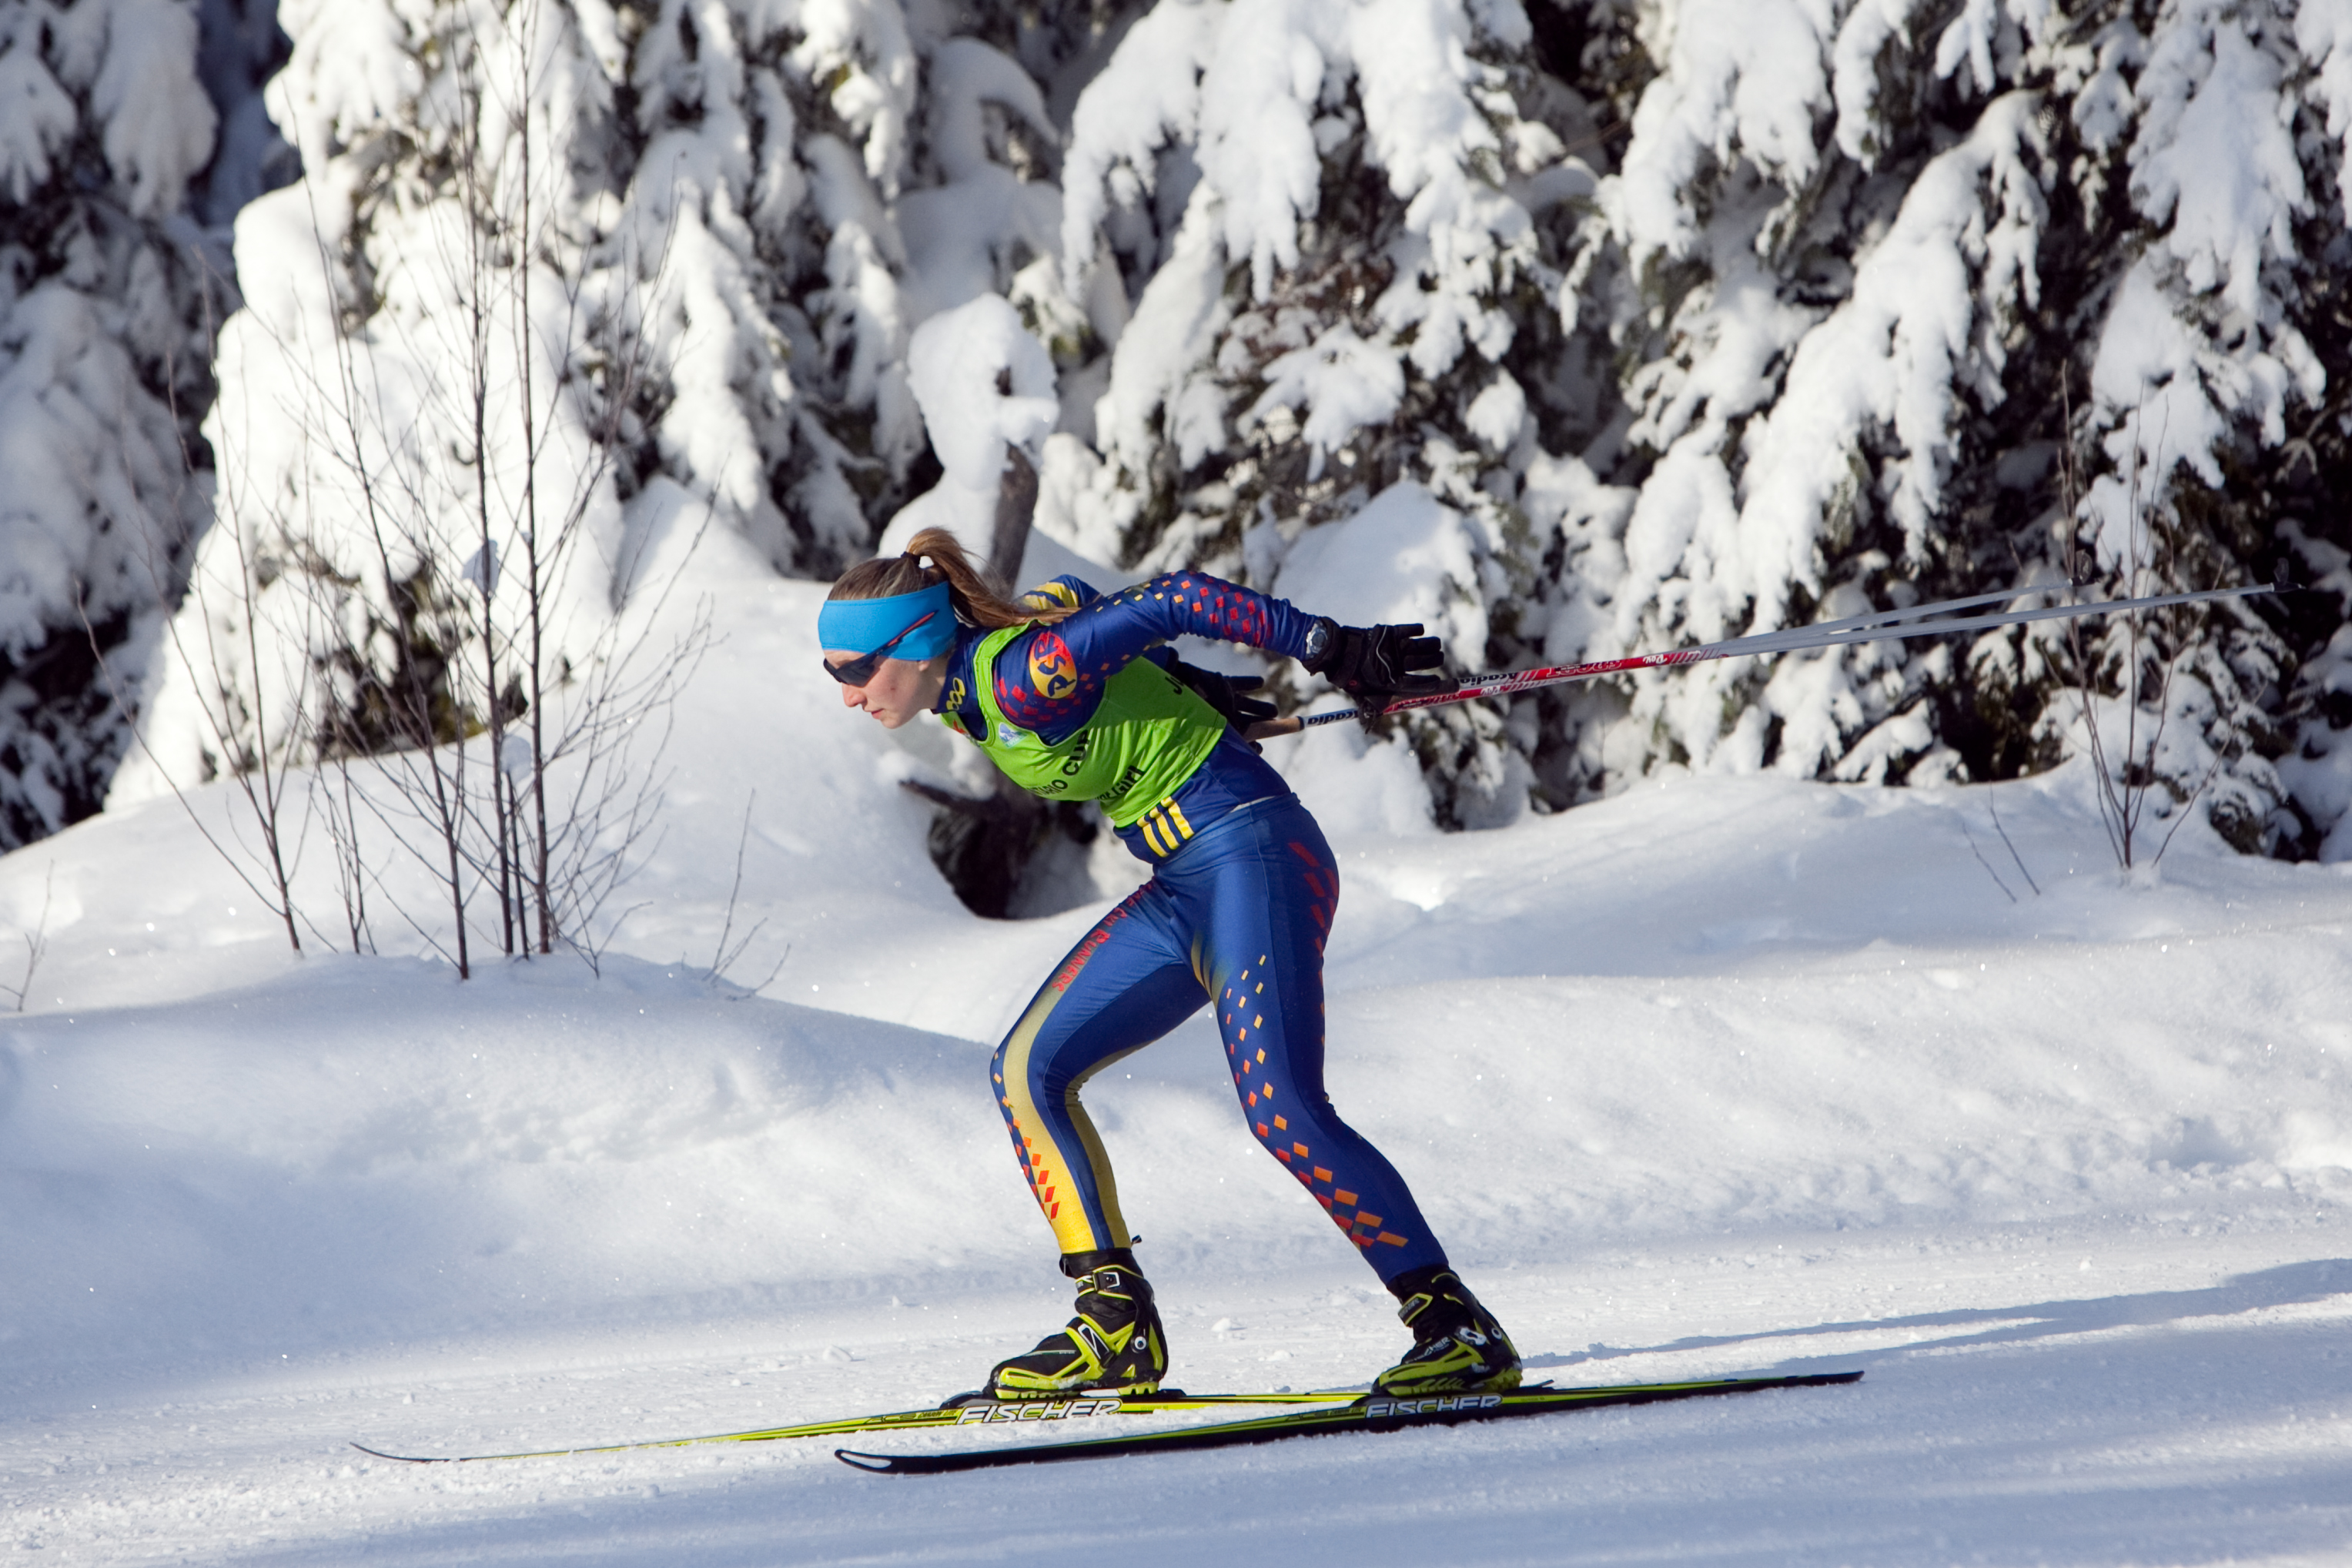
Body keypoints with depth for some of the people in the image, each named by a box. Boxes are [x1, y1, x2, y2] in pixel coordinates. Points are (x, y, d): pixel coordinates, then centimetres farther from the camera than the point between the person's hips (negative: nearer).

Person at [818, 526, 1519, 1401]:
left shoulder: (1020, 679, -20)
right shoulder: (967, 694, 7)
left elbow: (1167, 603, -21)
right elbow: (1089, 620, 23)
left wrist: (1330, 650, -20)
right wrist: (1188, 691, 29)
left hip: (1253, 855, -10)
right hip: (1185, 890, 10)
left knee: (1283, 1113, -21)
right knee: (1027, 1072, 4)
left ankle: (1459, 1330, -15)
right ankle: (1117, 1329, 4)